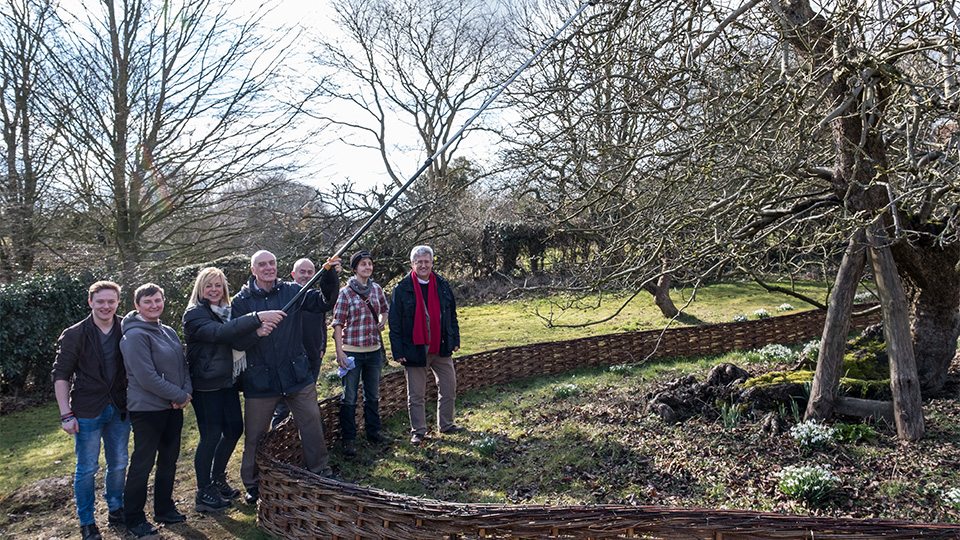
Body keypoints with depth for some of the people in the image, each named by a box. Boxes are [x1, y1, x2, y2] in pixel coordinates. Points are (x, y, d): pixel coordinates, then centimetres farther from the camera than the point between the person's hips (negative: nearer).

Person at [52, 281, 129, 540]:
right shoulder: (74, 335, -7)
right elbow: (61, 375, -6)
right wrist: (66, 415, -10)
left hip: (119, 409, 3)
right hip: (87, 412, -3)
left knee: (118, 464, 14)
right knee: (87, 468, 6)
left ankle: (115, 509, 32)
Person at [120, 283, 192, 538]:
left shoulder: (168, 332, 9)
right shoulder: (135, 336, -16)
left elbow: (183, 364, 12)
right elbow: (147, 378, -21)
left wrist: (186, 391, -6)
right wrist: (180, 396, -15)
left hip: (173, 407, 8)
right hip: (147, 409, -8)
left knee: (169, 460, 17)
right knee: (142, 465, 3)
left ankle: (164, 509, 32)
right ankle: (134, 519, 18)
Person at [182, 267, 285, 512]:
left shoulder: (226, 311, 13)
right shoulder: (195, 314, -13)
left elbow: (236, 339, 16)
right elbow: (219, 333, -32)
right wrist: (257, 318, -40)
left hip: (227, 382, 8)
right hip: (206, 385, -8)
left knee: (234, 429, 12)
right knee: (211, 436, -2)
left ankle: (217, 479, 31)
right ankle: (203, 494, 11)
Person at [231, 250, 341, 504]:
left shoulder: (292, 291, 2)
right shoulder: (242, 301, -3)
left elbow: (323, 302, -4)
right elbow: (236, 341, -9)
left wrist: (330, 276, -20)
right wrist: (256, 331, -29)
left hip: (297, 374, 2)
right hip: (260, 380, -1)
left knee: (312, 424, 7)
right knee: (255, 435, 9)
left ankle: (321, 471, 26)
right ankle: (252, 483, 29)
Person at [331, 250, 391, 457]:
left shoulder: (376, 289, 6)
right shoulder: (345, 292, -8)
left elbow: (384, 309, 24)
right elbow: (338, 323, -8)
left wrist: (382, 321, 2)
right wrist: (339, 351, -13)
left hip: (373, 350, 5)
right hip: (351, 351, -5)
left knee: (373, 394, 16)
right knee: (349, 398, 1)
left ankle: (373, 431, 31)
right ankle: (349, 440, 11)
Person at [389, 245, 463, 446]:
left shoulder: (442, 285, 5)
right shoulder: (402, 289, -6)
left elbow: (452, 315, 14)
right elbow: (395, 323, -5)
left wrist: (455, 340, 9)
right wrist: (398, 351, -9)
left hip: (441, 348, 4)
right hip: (415, 350, -4)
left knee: (449, 388, 12)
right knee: (416, 395, 5)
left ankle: (446, 424, 29)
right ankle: (418, 431, 20)